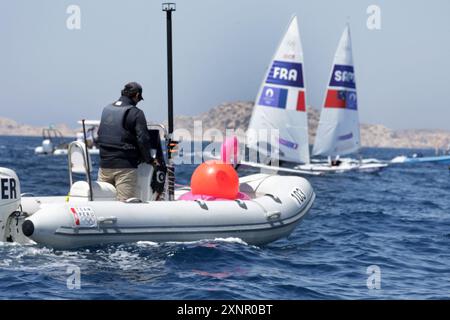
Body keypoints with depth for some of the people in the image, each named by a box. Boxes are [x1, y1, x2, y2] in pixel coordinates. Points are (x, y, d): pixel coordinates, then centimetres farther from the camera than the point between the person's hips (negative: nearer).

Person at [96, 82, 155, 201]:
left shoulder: (106, 109, 12)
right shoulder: (136, 113, -8)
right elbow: (143, 139, -12)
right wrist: (149, 160, 2)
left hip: (104, 164, 6)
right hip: (125, 166, -6)